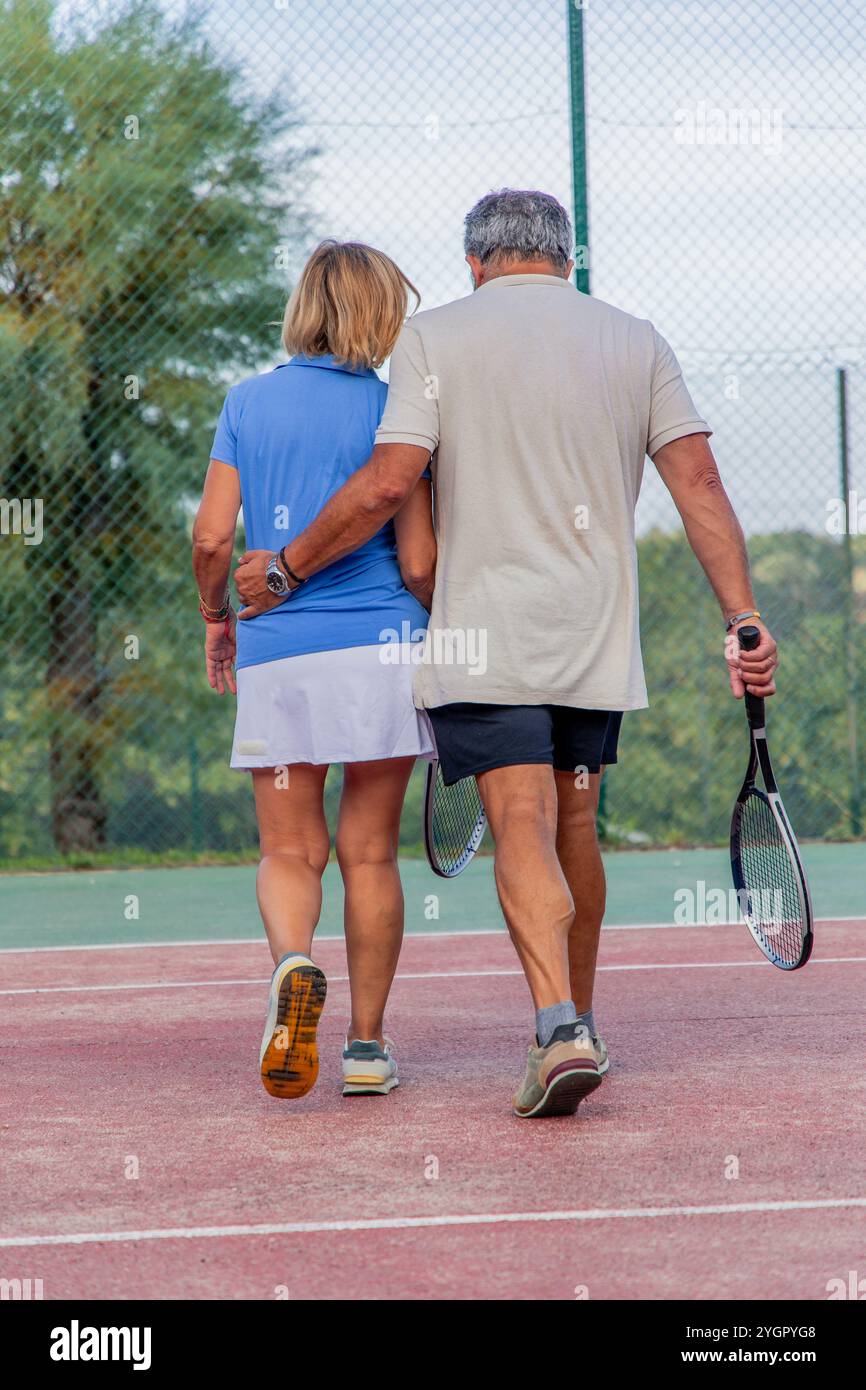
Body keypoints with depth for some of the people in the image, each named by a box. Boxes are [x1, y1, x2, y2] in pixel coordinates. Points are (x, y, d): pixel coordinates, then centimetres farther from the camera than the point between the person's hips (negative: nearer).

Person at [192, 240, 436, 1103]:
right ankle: (366, 1048, 12)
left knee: (290, 853, 9)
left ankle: (293, 963, -23)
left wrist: (216, 616, 19)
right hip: (381, 648, -1)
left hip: (274, 655, 1)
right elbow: (418, 564, -3)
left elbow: (212, 536, 1)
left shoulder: (248, 401, 5)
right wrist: (440, 616, 17)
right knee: (369, 854, 9)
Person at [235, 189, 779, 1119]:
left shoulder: (435, 337, -1)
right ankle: (578, 1025, 26)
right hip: (596, 637, 4)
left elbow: (387, 485, -10)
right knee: (574, 826, 16)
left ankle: (559, 1027, -27)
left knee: (523, 828, -9)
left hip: (485, 638, -3)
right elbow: (698, 482, 0)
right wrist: (742, 617, -3)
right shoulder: (635, 343, 8)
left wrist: (284, 569, 1)